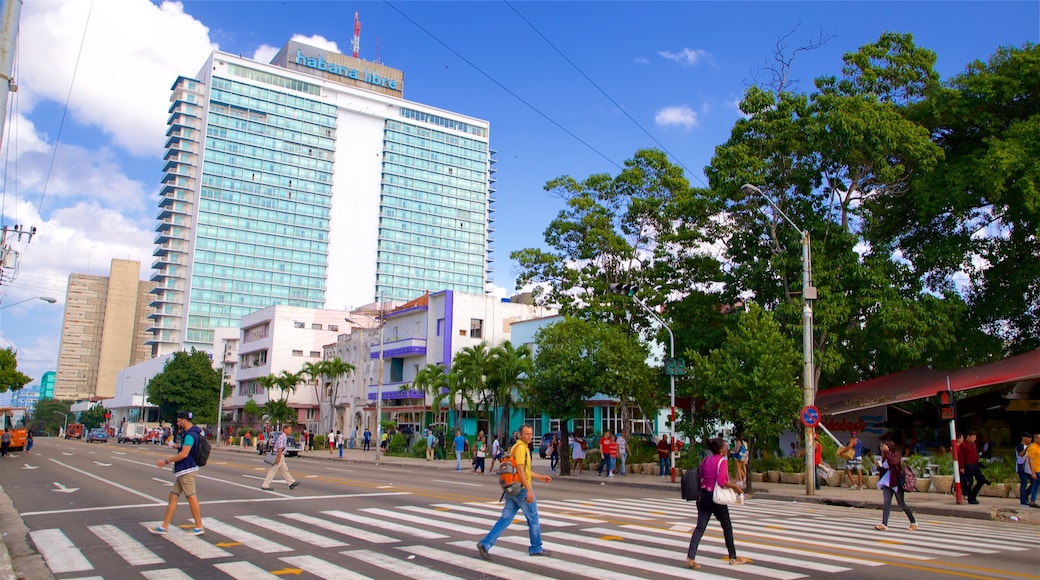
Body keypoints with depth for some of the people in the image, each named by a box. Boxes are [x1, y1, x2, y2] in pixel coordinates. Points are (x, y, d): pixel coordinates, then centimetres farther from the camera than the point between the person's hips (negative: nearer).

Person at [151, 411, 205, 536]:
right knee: (173, 496, 11)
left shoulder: (190, 435, -18)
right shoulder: (192, 433, 14)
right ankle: (164, 527, 16)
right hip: (182, 471, 11)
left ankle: (199, 527, 4)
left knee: (192, 498, -4)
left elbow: (184, 454, -24)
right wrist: (176, 446, 28)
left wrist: (166, 461, -16)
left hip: (187, 471, -11)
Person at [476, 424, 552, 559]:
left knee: (505, 519, 7)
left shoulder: (516, 447, 17)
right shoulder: (521, 447, -14)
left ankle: (485, 543, -2)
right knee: (533, 518, 7)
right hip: (521, 488, -9)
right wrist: (529, 490, -23)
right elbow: (520, 470, -22)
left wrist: (540, 477, 30)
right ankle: (536, 548, 20)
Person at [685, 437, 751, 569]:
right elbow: (721, 481, -24)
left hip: (703, 496, 6)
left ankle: (690, 557, -11)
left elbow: (699, 477, 11)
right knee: (727, 527, 14)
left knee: (700, 527, 2)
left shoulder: (705, 460, 8)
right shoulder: (722, 461, -13)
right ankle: (733, 557, 26)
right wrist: (734, 486, -12)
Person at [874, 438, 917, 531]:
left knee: (902, 504, 3)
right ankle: (884, 524, -13)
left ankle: (913, 522, 22)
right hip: (887, 483, 6)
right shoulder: (884, 457, 11)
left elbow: (894, 462, -31)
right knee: (887, 503, -6)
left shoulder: (896, 455, -9)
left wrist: (886, 452, -28)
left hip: (896, 483, -6)